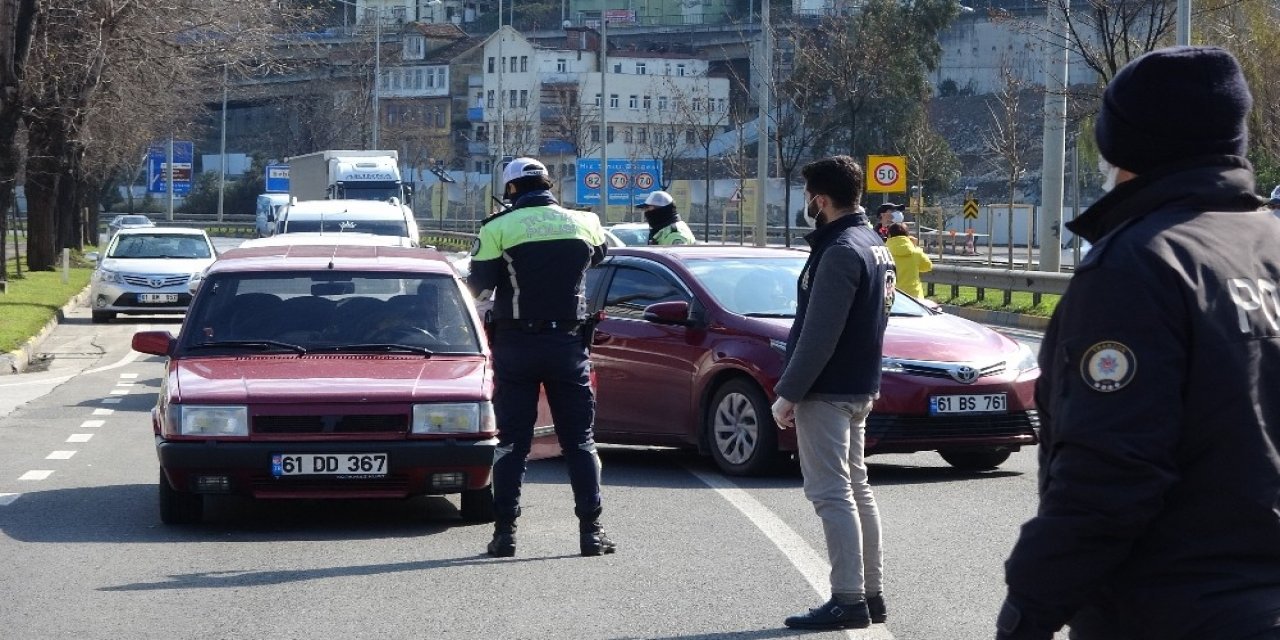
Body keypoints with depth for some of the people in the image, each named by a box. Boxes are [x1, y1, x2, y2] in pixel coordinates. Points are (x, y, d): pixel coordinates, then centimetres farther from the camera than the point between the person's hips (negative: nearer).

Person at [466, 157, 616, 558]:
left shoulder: (498, 229, -7)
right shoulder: (583, 223, 2)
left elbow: (477, 286, -5)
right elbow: (598, 255, 21)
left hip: (515, 345, -1)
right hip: (568, 343, 2)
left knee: (512, 440, 4)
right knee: (579, 440, 6)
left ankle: (505, 531, 1)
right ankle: (591, 530, 2)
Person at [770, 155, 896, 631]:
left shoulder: (840, 252, -19)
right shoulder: (875, 246, 13)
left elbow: (818, 336, -23)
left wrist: (787, 394, -18)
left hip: (827, 392, -10)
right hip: (860, 388, 10)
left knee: (831, 493, -8)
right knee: (856, 489, 15)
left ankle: (848, 600, -10)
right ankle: (870, 593, 19)